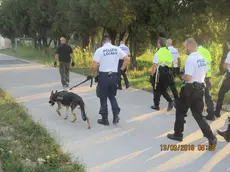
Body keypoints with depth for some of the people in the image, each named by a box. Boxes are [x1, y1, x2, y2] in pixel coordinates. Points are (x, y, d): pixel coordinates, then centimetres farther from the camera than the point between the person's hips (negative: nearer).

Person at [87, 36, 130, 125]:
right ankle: (116, 115, 10)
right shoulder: (117, 49, 2)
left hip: (103, 76, -3)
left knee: (103, 98, 9)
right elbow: (127, 59, 1)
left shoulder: (99, 50, -8)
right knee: (112, 96, 21)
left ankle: (105, 119, 16)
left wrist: (90, 74, 2)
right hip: (114, 76, 3)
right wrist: (122, 68, 12)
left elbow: (94, 65, -13)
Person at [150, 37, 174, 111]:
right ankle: (170, 101, 1)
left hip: (159, 73, -6)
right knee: (163, 90, 20)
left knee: (157, 90, 10)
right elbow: (171, 64, 11)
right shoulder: (169, 52, 6)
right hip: (167, 73, 6)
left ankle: (156, 105, 20)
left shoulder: (158, 53, -14)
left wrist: (152, 75, -8)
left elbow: (155, 66, -15)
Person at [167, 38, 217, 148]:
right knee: (198, 114, 12)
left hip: (190, 89, -8)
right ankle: (211, 138, 3)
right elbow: (205, 73, 20)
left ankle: (178, 134, 23)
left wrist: (181, 77, -5)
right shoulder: (202, 58, 8)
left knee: (180, 112, 11)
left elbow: (188, 77, -24)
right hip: (200, 89, 8)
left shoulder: (190, 59, -19)